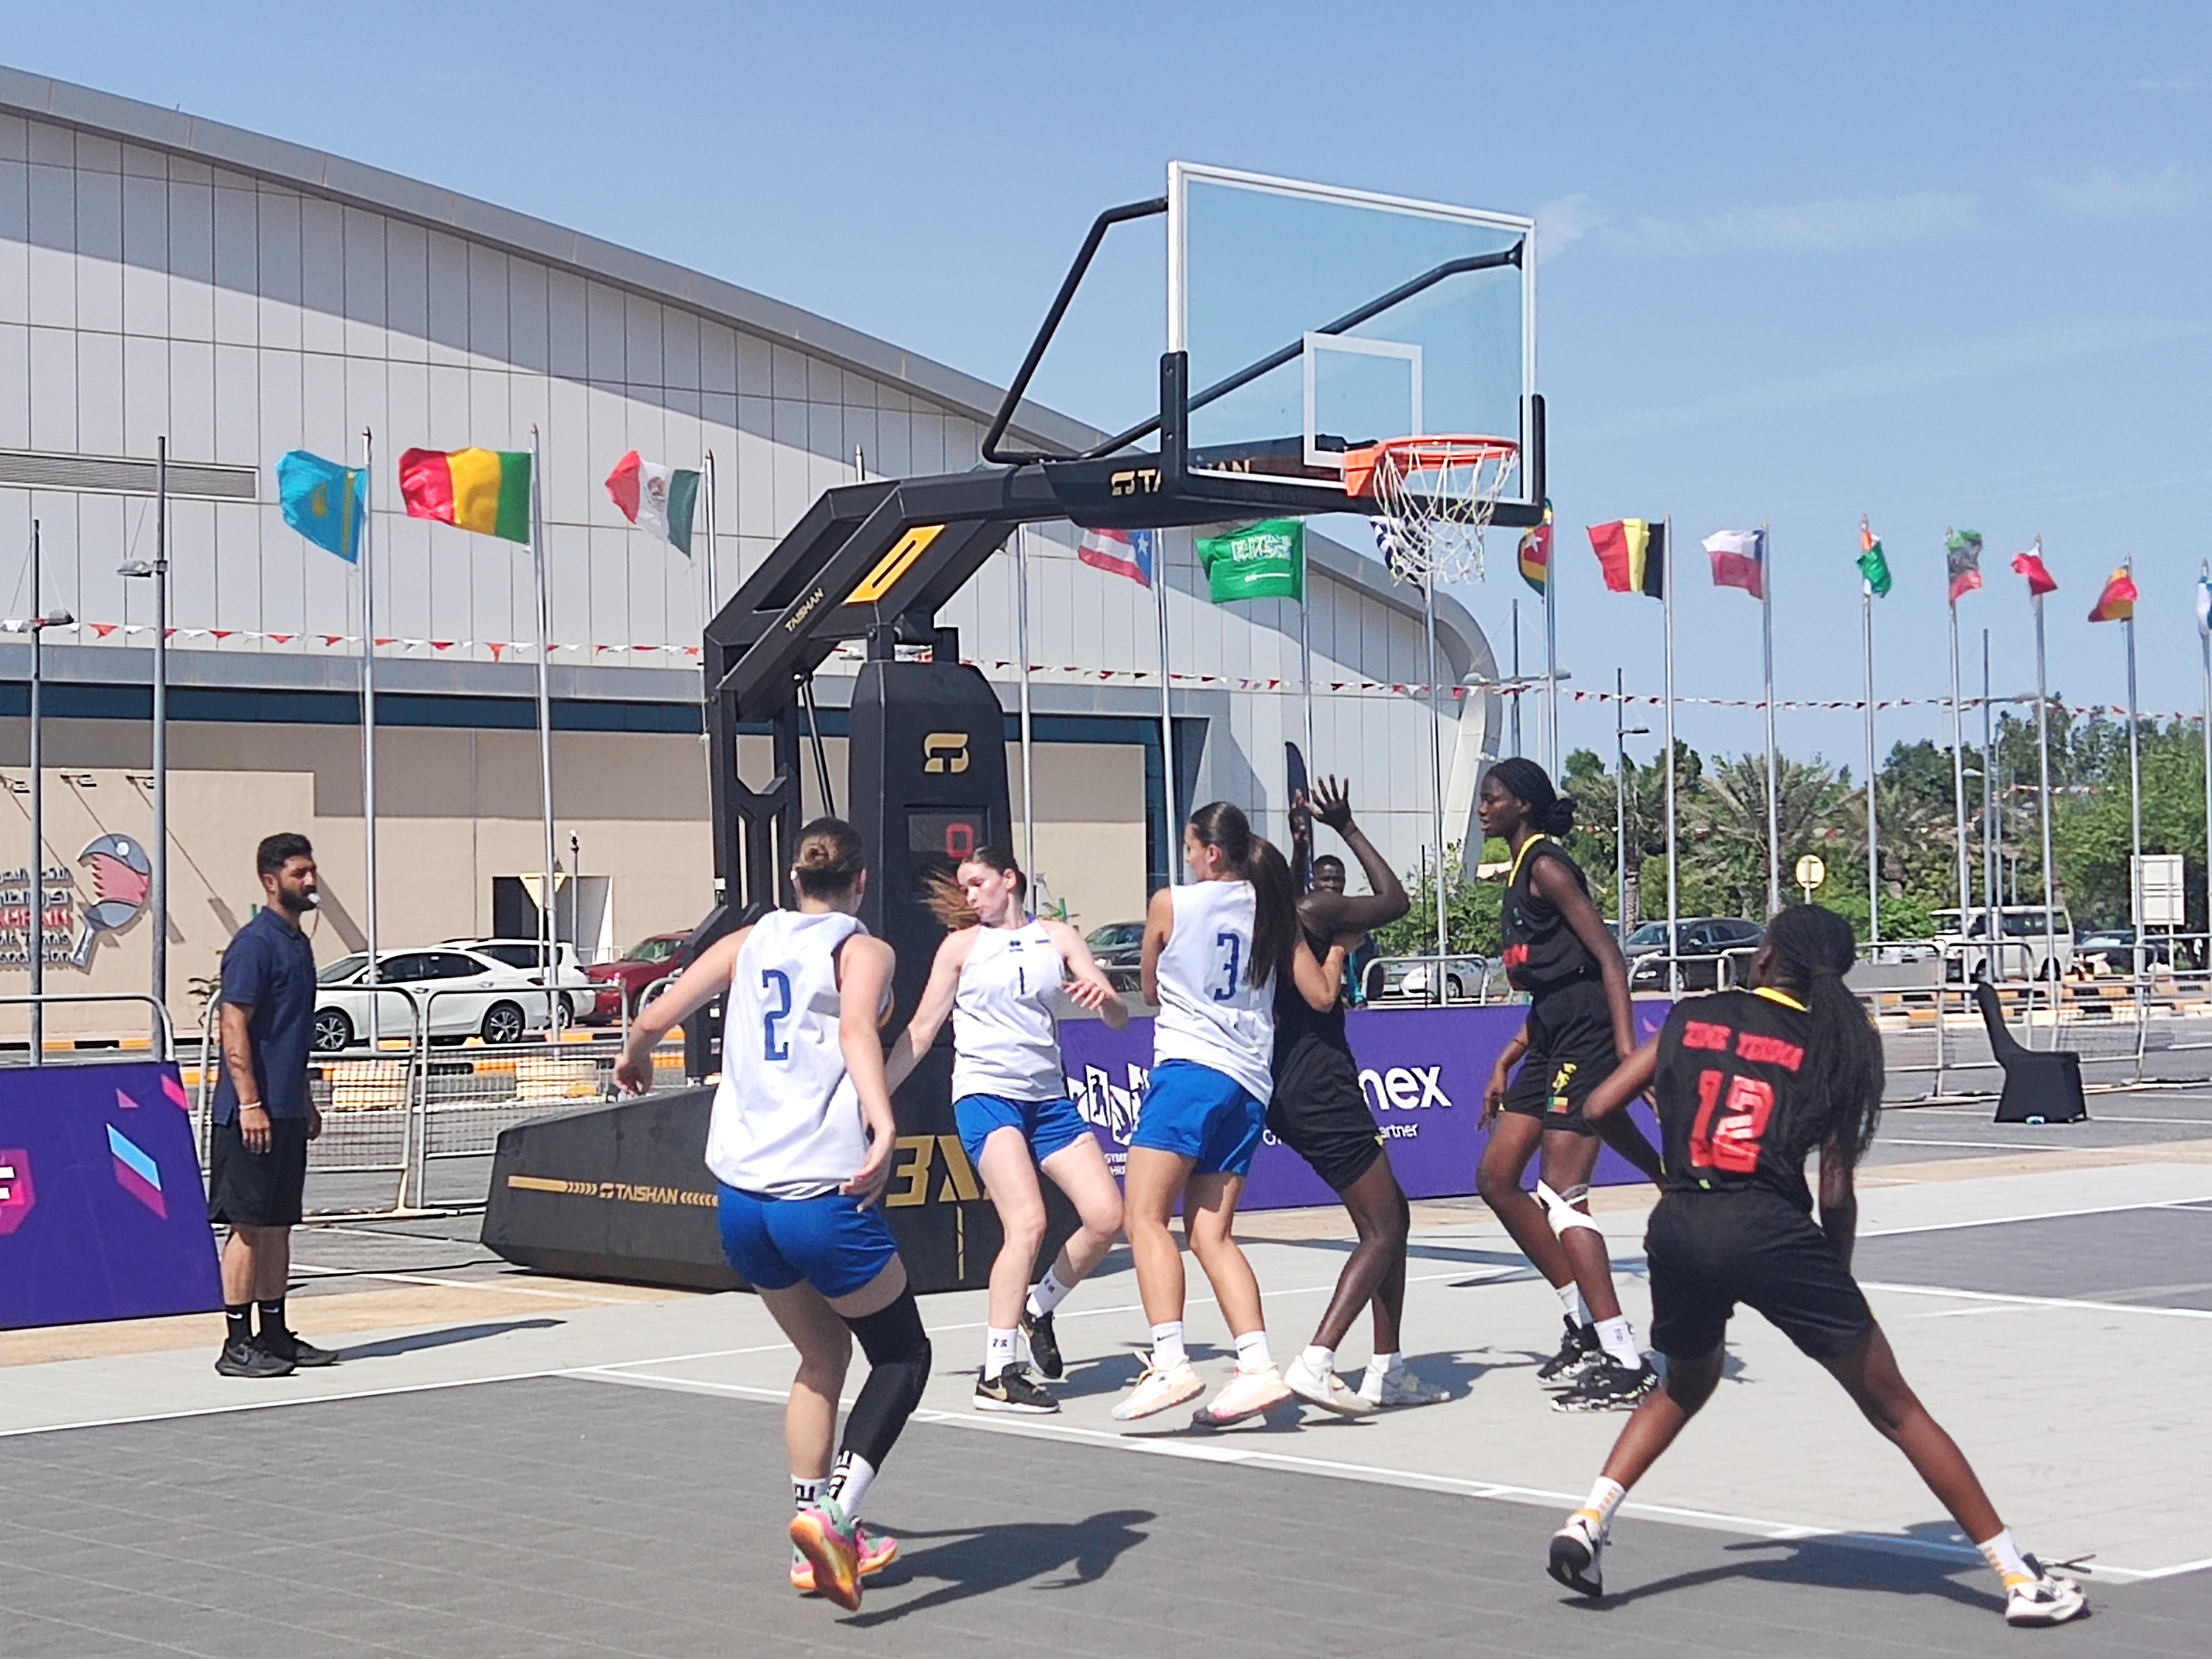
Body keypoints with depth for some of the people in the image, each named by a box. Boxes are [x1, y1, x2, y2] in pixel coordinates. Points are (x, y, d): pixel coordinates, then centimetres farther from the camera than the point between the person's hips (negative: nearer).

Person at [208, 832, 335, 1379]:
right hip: (253, 1113, -9)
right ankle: (237, 1344, -3)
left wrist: (305, 1102, 24)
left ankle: (275, 1334, 18)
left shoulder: (298, 943, 16)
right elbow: (235, 1028, -17)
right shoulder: (254, 943, -12)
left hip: (287, 1112, 9)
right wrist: (250, 1103, -21)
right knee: (248, 1225, -6)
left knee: (279, 1225, 12)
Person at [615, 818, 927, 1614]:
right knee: (902, 1355, 11)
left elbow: (656, 1017, 10)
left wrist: (633, 1058, 33)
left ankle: (816, 1547, 23)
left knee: (824, 1355, 24)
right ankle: (831, 1514, -9)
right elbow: (856, 1028, -20)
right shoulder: (863, 949, 0)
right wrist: (884, 1126, -34)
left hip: (741, 1197, 6)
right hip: (823, 1196, -5)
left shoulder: (749, 942, 13)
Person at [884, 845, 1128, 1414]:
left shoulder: (1058, 938, 10)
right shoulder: (962, 944, 5)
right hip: (986, 1095, -4)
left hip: (1048, 1099, 4)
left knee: (1107, 1217, -7)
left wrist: (1104, 999, -17)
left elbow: (1118, 1018, 6)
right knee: (1028, 1223, -21)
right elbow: (921, 1031, 9)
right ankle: (996, 1376, -17)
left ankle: (1038, 1307, 19)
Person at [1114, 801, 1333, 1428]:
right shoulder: (1272, 910, 12)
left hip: (1191, 1069, -6)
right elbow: (1321, 994, 12)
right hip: (1251, 1086, 6)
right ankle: (1258, 1367, -4)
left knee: (1146, 1216, -8)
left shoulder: (1170, 904, 1)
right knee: (1211, 1233, 7)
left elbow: (1150, 991, 15)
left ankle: (1170, 1363, -23)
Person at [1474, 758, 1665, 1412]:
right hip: (1553, 1045, 11)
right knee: (1496, 1179, 12)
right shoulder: (1519, 874, 19)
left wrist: (1627, 1051, -26)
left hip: (1586, 1041, -11)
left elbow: (1609, 957, -17)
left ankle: (1627, 1367, -14)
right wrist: (1506, 1061, 24)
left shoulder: (1547, 867, -10)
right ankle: (1586, 1327, 17)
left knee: (1561, 1195, -14)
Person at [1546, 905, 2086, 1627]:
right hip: (1770, 1229, -3)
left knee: (1685, 1385, 32)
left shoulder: (1690, 1017, 13)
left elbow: (1596, 1109, 16)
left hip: (1677, 1228, 3)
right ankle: (2022, 1579, 8)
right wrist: (1838, 1281, 20)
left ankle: (1586, 1522, 17)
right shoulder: (1833, 1047, 9)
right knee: (1894, 1407, 7)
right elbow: (1835, 1194, 5)